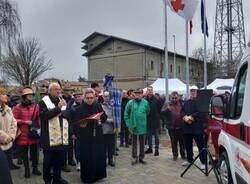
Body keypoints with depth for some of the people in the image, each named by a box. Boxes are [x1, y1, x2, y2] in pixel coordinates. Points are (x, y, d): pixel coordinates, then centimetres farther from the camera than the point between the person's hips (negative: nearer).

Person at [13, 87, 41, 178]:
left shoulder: (36, 106, 3)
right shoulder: (18, 107, -5)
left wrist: (38, 127, -2)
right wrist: (24, 121, -15)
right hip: (23, 135, -2)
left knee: (34, 151, 8)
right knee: (24, 152, 8)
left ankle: (35, 168, 23)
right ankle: (27, 170, 22)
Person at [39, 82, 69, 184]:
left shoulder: (62, 101, 14)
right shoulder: (43, 102, -5)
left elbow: (68, 114, 8)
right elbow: (44, 115, -18)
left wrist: (61, 112, -11)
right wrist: (58, 108, -21)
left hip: (61, 136, 6)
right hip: (49, 136, -5)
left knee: (60, 158, 13)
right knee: (48, 159, 6)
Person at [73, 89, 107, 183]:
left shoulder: (98, 106, 4)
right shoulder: (79, 109, -4)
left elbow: (105, 117, 7)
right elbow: (76, 121, -5)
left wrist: (99, 118, -12)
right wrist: (80, 124, -24)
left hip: (97, 135, 3)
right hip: (85, 137, -3)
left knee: (99, 155, 8)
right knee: (86, 157, 2)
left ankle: (98, 174, 25)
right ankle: (87, 176, 17)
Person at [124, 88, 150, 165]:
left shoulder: (145, 102, -3)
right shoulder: (130, 103, -6)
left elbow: (147, 112, 9)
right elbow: (126, 115, -2)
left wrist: (144, 120, 5)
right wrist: (129, 125, -5)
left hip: (142, 127, 1)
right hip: (134, 126, -1)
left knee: (142, 143, 12)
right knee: (134, 143, 10)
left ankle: (141, 158, 25)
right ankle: (134, 158, 22)